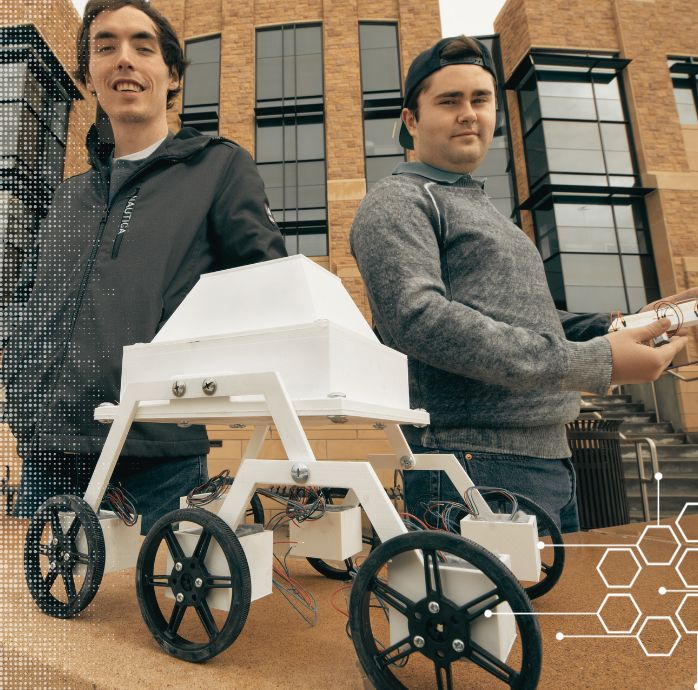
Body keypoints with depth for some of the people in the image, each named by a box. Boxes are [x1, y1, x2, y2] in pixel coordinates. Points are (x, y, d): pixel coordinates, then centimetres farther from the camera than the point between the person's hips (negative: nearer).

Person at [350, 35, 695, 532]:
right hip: (478, 465, -8)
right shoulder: (399, 201, -6)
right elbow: (420, 319, -22)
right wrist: (594, 363, -21)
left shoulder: (485, 211, 22)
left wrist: (629, 326, 6)